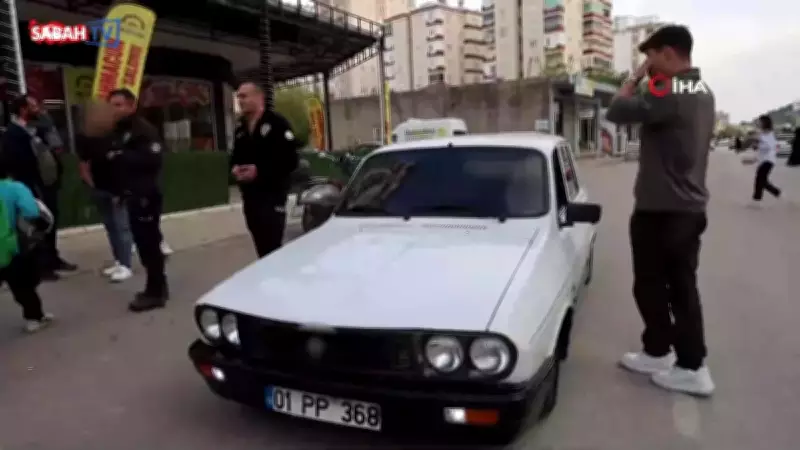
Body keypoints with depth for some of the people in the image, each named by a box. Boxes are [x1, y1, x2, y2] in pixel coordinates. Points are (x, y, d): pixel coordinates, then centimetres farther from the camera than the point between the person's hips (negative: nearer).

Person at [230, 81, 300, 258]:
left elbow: (290, 160, -15)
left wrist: (259, 170, -20)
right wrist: (235, 168, 1)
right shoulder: (241, 128, 16)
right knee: (261, 246, 13)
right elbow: (235, 157, 25)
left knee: (272, 246, -10)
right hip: (249, 195, 8)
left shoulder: (277, 123, -8)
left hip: (272, 194, -7)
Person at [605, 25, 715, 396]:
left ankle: (658, 353, 20)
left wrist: (635, 78, -5)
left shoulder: (668, 94, -20)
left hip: (660, 210, -9)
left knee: (650, 285, 6)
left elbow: (617, 112, -19)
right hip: (690, 207, 9)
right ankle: (693, 366, 18)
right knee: (683, 287, 12)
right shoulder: (703, 94, 13)